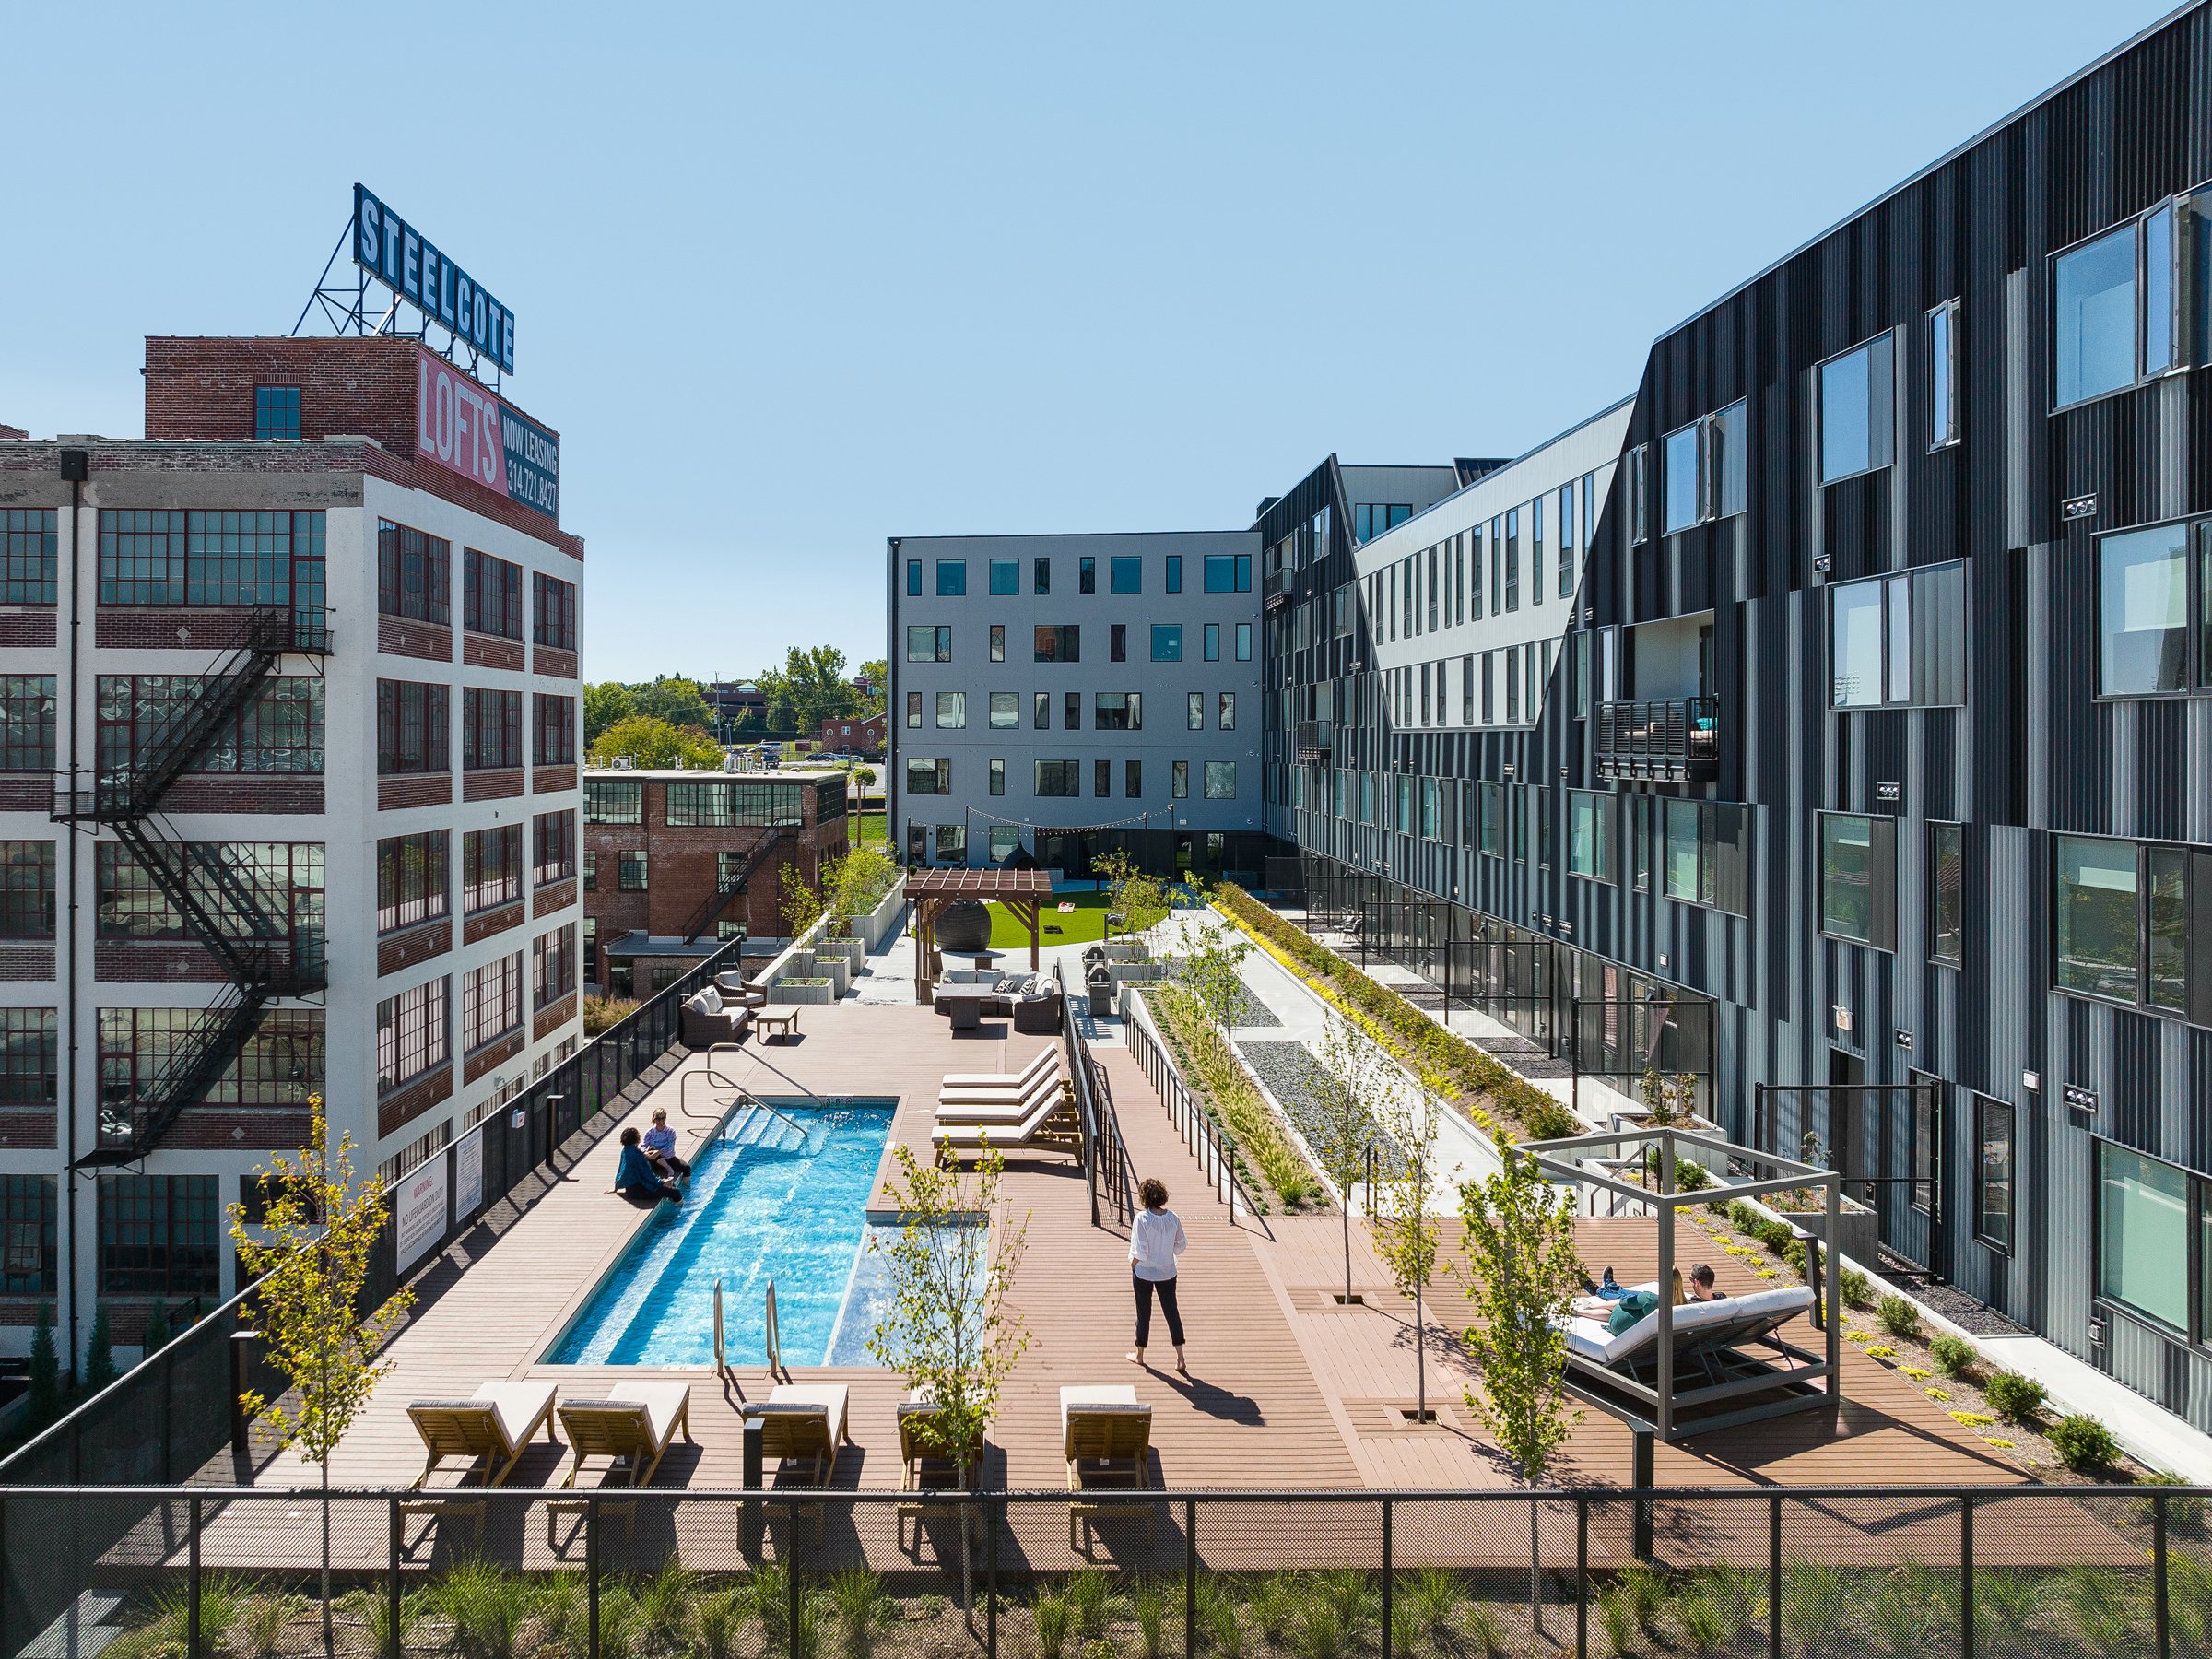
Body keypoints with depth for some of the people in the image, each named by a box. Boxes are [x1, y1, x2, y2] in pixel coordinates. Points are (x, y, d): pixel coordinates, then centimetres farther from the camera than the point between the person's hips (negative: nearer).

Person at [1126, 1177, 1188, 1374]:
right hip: (1167, 1273, 3)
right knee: (1172, 1312, 10)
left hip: (1144, 1273, -3)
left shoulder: (1142, 1218, -21)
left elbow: (1140, 1251, -21)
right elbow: (1181, 1246, -1)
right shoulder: (1173, 1217, -9)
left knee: (1143, 1313, 13)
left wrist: (1132, 1264, -3)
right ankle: (1180, 1358, 8)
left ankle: (1139, 1354, 29)